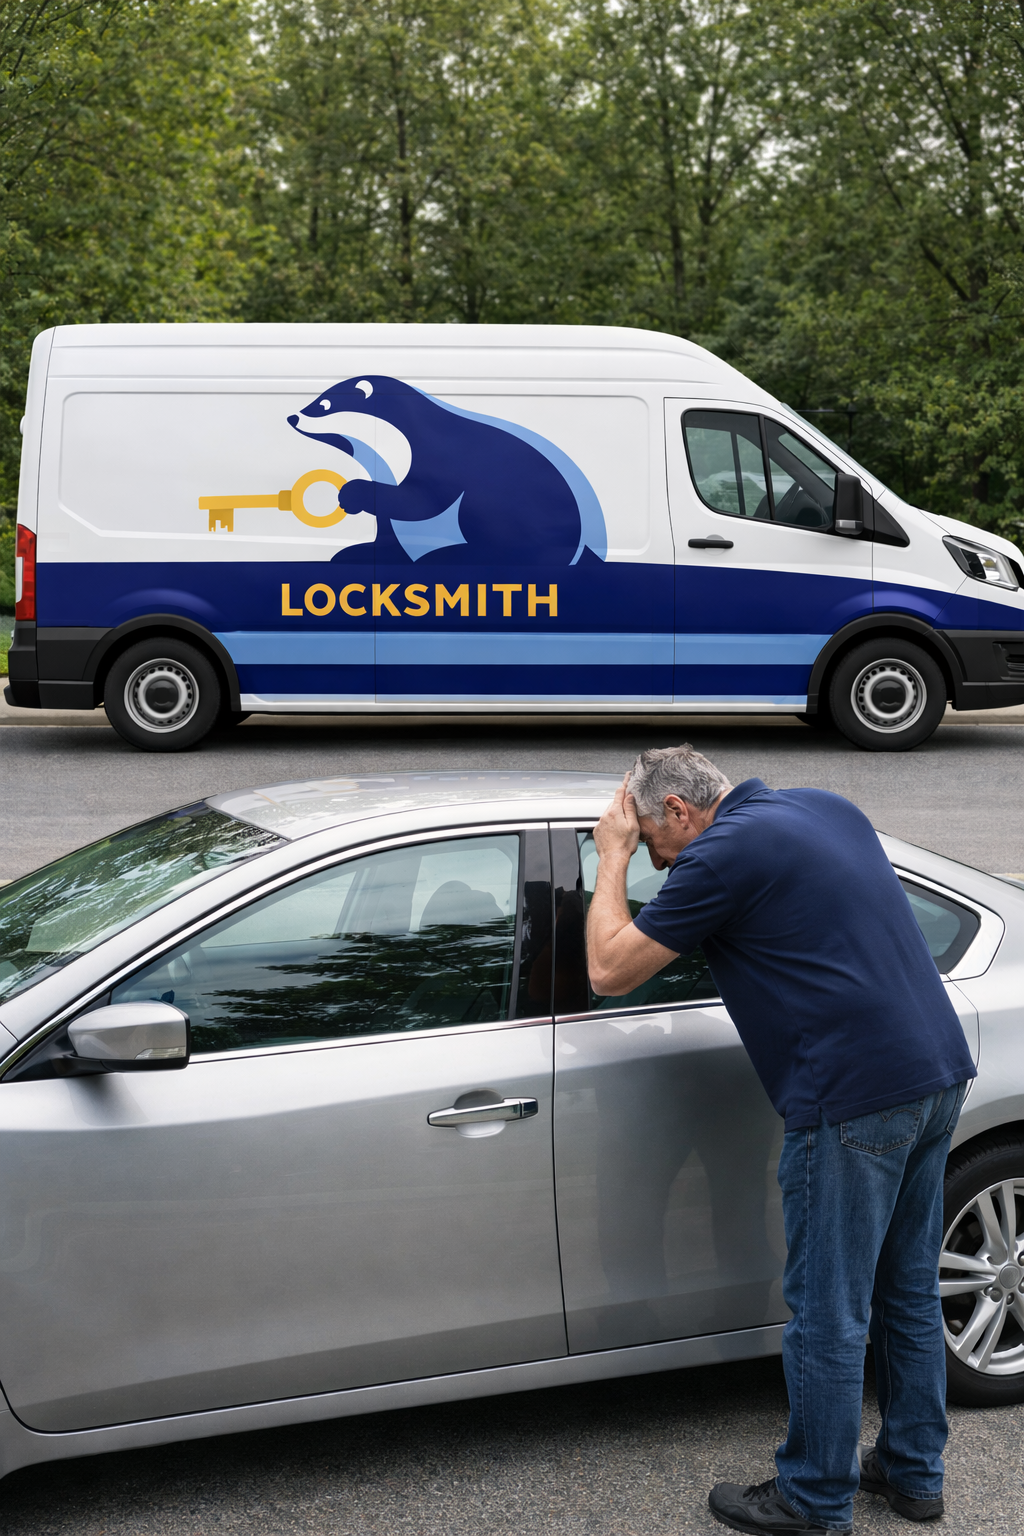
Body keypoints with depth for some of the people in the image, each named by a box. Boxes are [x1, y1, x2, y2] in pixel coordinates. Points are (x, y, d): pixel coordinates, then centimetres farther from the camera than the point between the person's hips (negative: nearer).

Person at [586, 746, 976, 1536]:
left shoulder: (723, 854, -11)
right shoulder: (830, 806, 14)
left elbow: (608, 971, -6)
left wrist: (613, 858, 6)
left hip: (855, 1099, -9)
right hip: (939, 1070, 9)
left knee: (828, 1311, 5)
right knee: (908, 1291, 20)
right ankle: (914, 1472, 32)